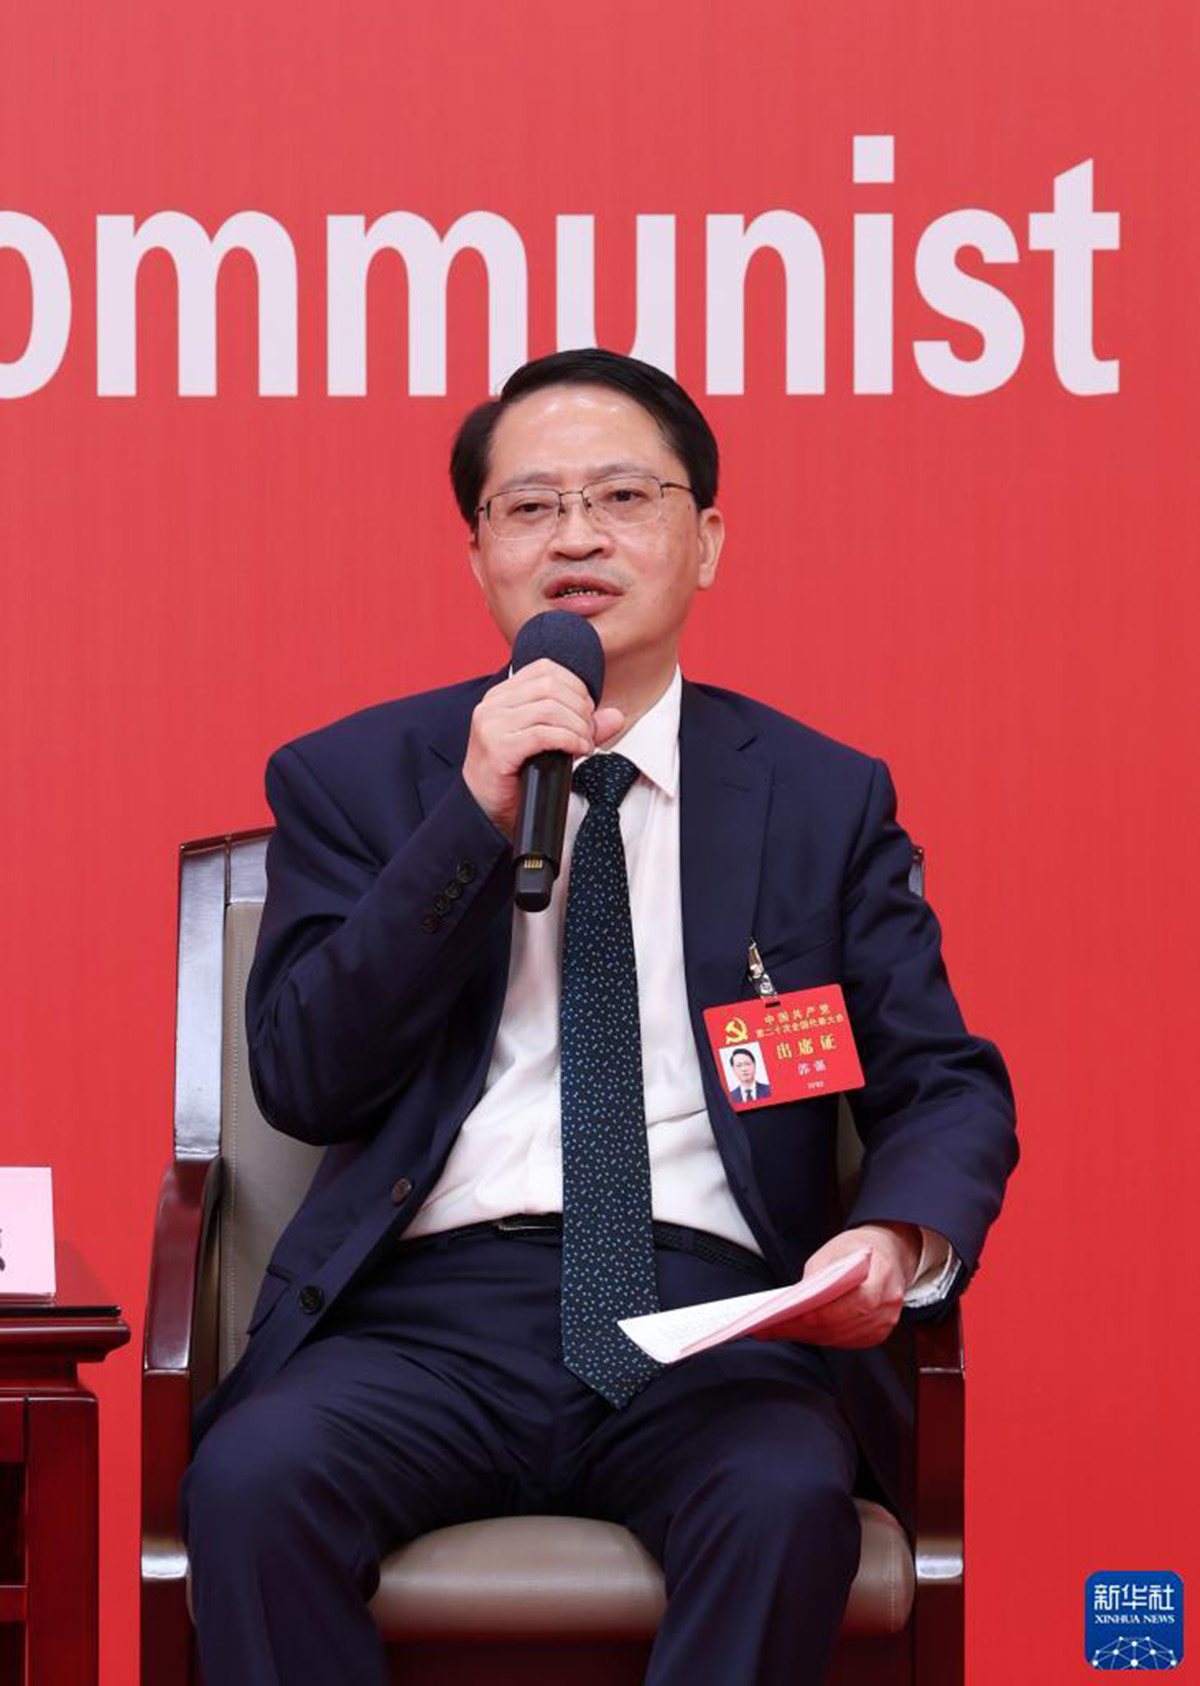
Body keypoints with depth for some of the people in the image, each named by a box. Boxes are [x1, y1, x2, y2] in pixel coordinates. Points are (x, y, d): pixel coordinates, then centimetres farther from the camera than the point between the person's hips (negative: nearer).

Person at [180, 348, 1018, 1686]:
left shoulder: (824, 797, 14)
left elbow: (946, 1083, 11)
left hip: (716, 1316, 0)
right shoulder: (354, 777, 12)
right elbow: (300, 1079, 2)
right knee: (252, 1473, -30)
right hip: (439, 1311, 0)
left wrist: (897, 1238, -13)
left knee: (791, 1498, -33)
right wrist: (477, 815, -7)